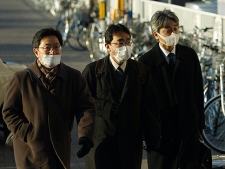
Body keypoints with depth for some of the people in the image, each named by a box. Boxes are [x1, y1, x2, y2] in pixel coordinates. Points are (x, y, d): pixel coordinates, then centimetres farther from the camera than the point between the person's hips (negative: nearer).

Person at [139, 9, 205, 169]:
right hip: (161, 131, -3)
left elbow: (198, 91, 7)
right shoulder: (146, 61, -8)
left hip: (189, 130, 3)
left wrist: (200, 124, 6)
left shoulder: (190, 55, 3)